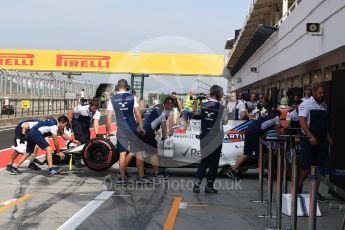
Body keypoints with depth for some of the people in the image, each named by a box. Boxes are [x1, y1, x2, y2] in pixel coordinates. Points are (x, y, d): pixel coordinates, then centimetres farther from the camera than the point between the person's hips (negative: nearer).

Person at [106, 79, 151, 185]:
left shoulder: (112, 99, 0)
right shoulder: (132, 97, -2)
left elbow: (109, 117, -2)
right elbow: (138, 114, -5)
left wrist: (107, 131, 6)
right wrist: (141, 126, 5)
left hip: (121, 129, 1)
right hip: (133, 128, -1)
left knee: (122, 153, 7)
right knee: (138, 152, 7)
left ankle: (122, 178, 8)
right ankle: (141, 176, 9)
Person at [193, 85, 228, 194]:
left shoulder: (203, 106, -1)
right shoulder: (221, 107, -12)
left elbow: (199, 119, 6)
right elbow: (225, 122, 0)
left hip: (204, 137, 4)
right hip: (216, 138, -4)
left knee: (203, 160, 15)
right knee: (214, 162, 8)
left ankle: (197, 183, 4)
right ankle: (209, 186, 12)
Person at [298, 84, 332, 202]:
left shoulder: (324, 105, 14)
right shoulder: (306, 104, -6)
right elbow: (302, 121, -15)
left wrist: (328, 136, 10)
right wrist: (311, 136, -22)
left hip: (322, 140, 6)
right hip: (309, 140, -6)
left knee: (320, 167, 5)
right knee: (307, 167, -4)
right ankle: (299, 186, 18)